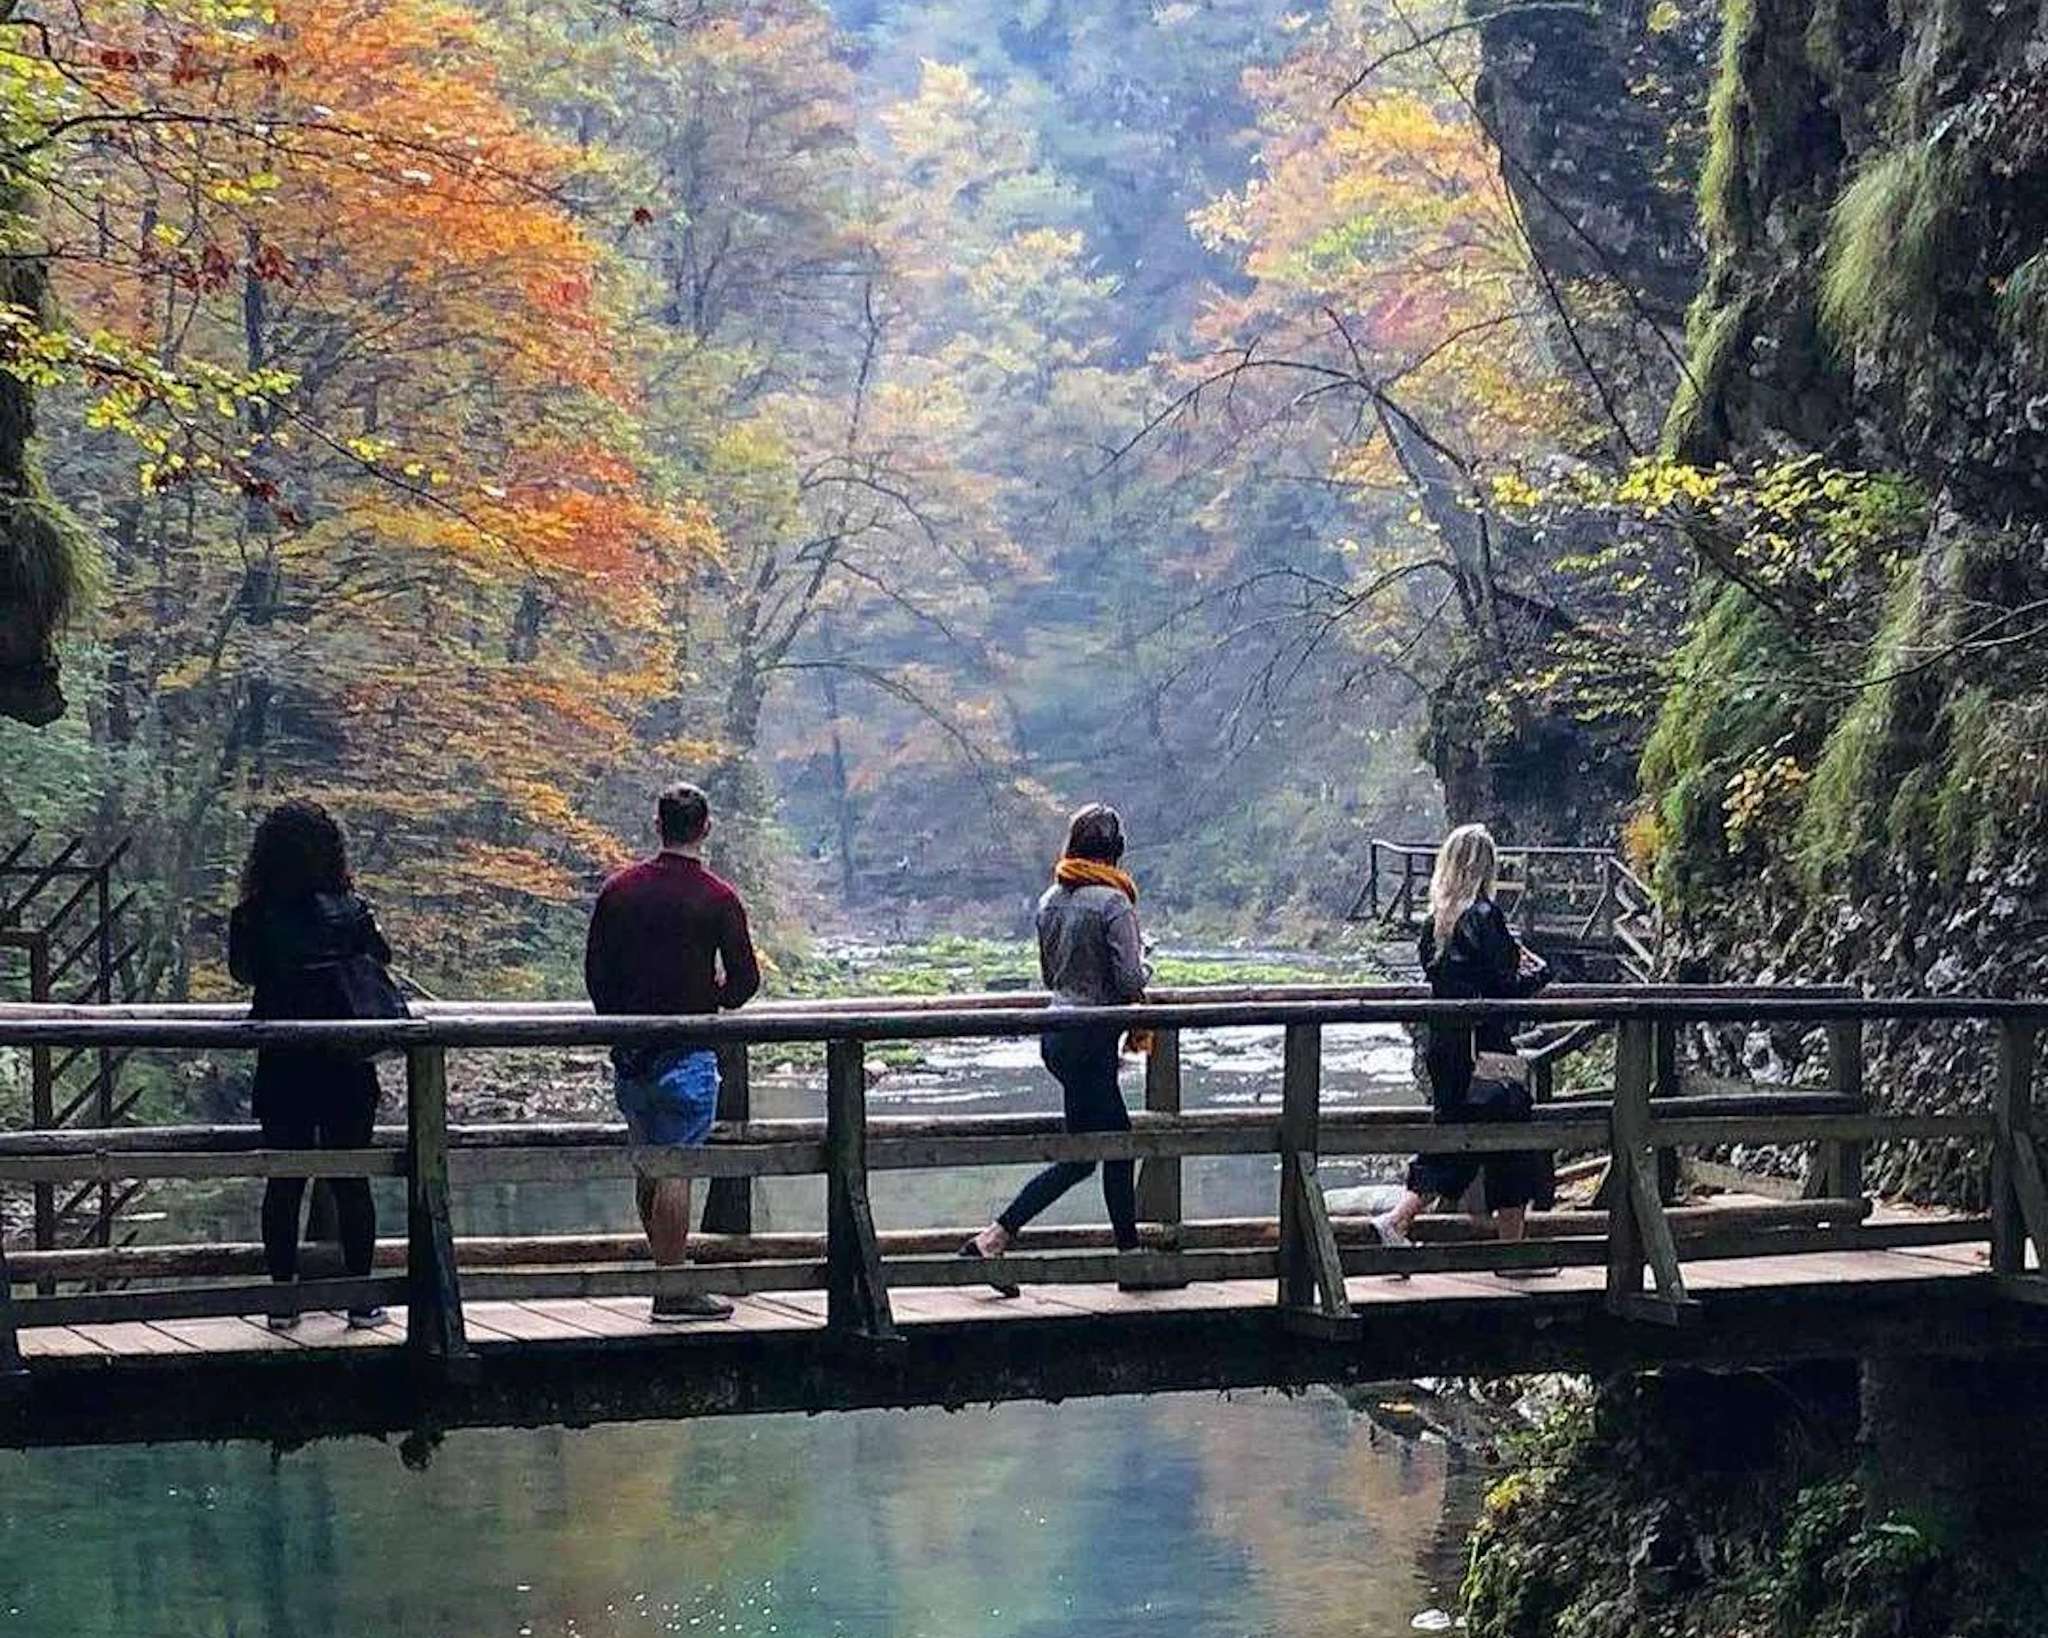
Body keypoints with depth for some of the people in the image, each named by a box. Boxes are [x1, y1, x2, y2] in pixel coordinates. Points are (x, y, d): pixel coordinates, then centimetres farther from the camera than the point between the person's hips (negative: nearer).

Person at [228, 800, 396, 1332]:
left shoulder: (252, 917, -5)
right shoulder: (350, 912, -8)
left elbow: (243, 973, 9)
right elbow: (382, 972, -1)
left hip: (281, 1068, 1)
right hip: (346, 1068, -1)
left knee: (284, 1180, 9)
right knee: (352, 1180, 6)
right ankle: (362, 1299, 9)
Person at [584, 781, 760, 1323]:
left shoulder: (620, 889, 4)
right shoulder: (716, 898, -8)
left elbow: (595, 969, 9)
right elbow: (745, 979, -7)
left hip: (629, 1052, 5)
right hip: (686, 1053, -5)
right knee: (676, 1169, -5)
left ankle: (669, 1271, 25)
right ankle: (673, 1293, -4)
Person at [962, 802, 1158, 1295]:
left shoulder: (1051, 900, 9)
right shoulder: (1113, 903, -14)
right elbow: (1131, 982, -17)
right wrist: (1143, 964, 3)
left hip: (1056, 1031, 8)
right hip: (1091, 1038, -8)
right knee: (1078, 1157, 2)